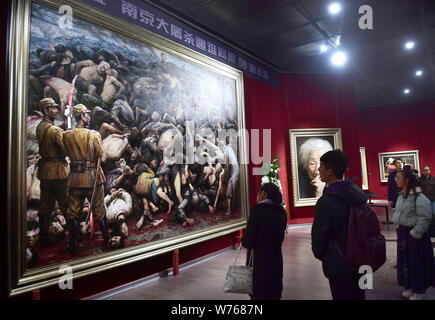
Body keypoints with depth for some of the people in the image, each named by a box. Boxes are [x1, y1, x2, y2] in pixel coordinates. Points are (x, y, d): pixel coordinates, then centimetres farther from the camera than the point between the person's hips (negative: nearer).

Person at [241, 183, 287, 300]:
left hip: (260, 264, -6)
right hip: (276, 261, 6)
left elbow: (248, 242, -17)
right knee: (274, 294, 19)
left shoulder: (258, 210, -16)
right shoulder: (281, 211, 3)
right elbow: (280, 238, 11)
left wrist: (243, 239, 2)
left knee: (259, 295, 9)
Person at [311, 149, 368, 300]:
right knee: (358, 296, 21)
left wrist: (319, 254, 3)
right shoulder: (357, 194, 0)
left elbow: (319, 234, -17)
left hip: (338, 265, -7)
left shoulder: (326, 201, -25)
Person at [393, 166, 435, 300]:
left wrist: (415, 233, -18)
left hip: (413, 234, -8)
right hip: (402, 232, 8)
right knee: (405, 260, 16)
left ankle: (419, 291, 22)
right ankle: (410, 287, 33)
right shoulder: (401, 195, 6)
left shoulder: (419, 197, -19)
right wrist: (398, 226, 12)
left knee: (416, 262, 6)